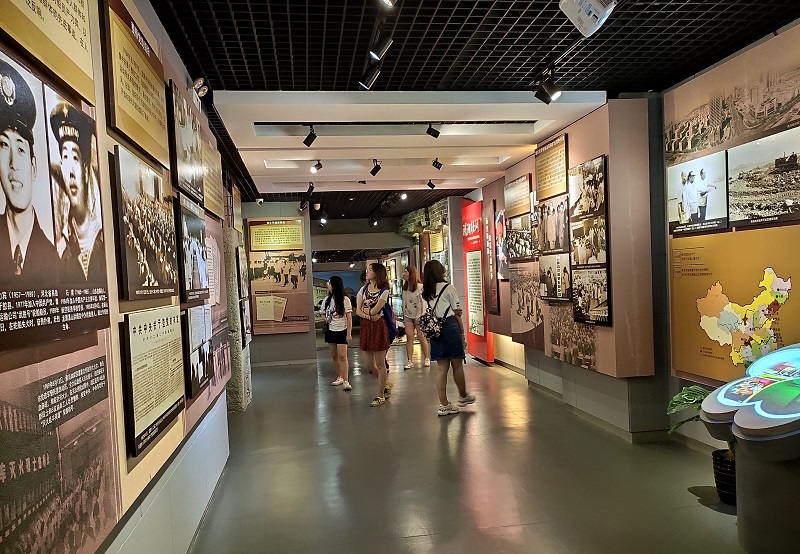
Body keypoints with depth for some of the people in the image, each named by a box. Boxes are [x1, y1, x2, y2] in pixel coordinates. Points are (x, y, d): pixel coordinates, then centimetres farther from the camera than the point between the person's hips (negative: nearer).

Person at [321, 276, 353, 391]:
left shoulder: (345, 300, -8)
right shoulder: (327, 299, 7)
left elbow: (349, 317, -7)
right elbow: (323, 313, 21)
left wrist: (349, 333, -11)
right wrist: (326, 319, -2)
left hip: (342, 331, -5)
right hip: (331, 331, 5)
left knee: (342, 356, -10)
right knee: (334, 356, 11)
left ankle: (346, 381, -8)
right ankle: (339, 377, 24)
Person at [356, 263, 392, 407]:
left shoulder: (384, 291, -6)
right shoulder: (363, 289, 9)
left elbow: (374, 310, -15)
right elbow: (358, 311, 3)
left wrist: (365, 309, 0)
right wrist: (368, 315, -14)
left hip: (379, 326, -5)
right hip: (365, 326, 6)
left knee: (380, 363, 0)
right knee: (370, 364, 9)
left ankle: (380, 395, 10)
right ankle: (386, 383, 33)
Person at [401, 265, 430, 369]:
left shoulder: (420, 287, -9)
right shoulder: (405, 288, 11)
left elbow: (422, 303, -10)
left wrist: (419, 317, -13)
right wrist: (403, 316, 13)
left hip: (418, 315, -5)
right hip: (408, 316, 5)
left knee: (421, 336, -3)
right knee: (409, 337, -3)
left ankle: (426, 358, 12)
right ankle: (409, 361, -3)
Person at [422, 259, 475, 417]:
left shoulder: (425, 291, 8)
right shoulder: (448, 287, -6)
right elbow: (457, 313, -3)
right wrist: (462, 332, 4)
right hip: (450, 327, -5)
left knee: (442, 368, 9)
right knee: (457, 365, 12)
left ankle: (443, 405, 11)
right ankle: (463, 396, 30)